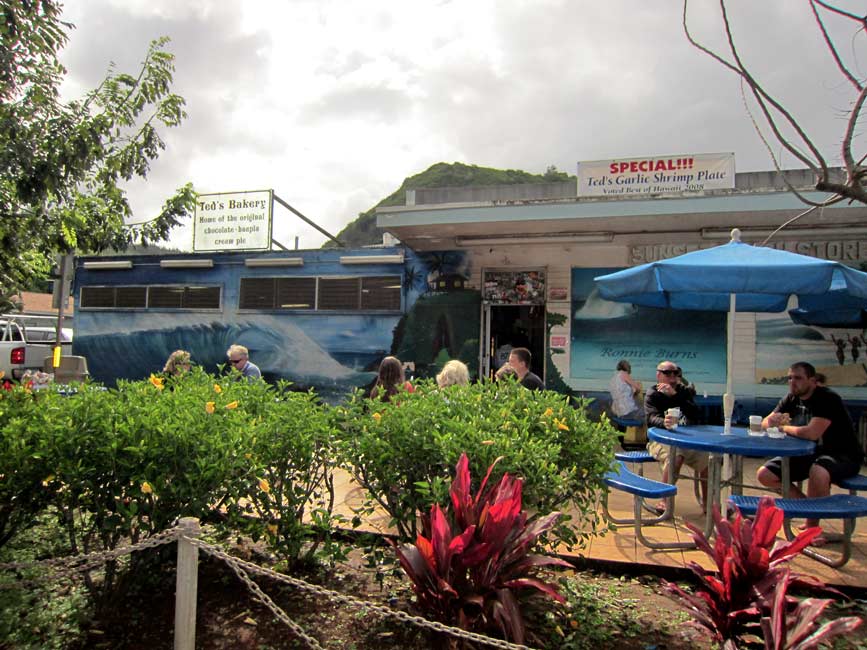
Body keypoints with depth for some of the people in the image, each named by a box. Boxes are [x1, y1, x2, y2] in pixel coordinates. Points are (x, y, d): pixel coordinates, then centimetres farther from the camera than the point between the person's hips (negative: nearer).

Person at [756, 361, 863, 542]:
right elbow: (765, 424, 6)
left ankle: (812, 526, -17)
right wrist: (772, 421, -19)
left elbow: (812, 433, -32)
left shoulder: (827, 399, -20)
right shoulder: (791, 399, 4)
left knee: (817, 471, -41)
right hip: (809, 453, 8)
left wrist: (784, 427, -14)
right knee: (765, 475, -6)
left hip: (843, 456, -7)